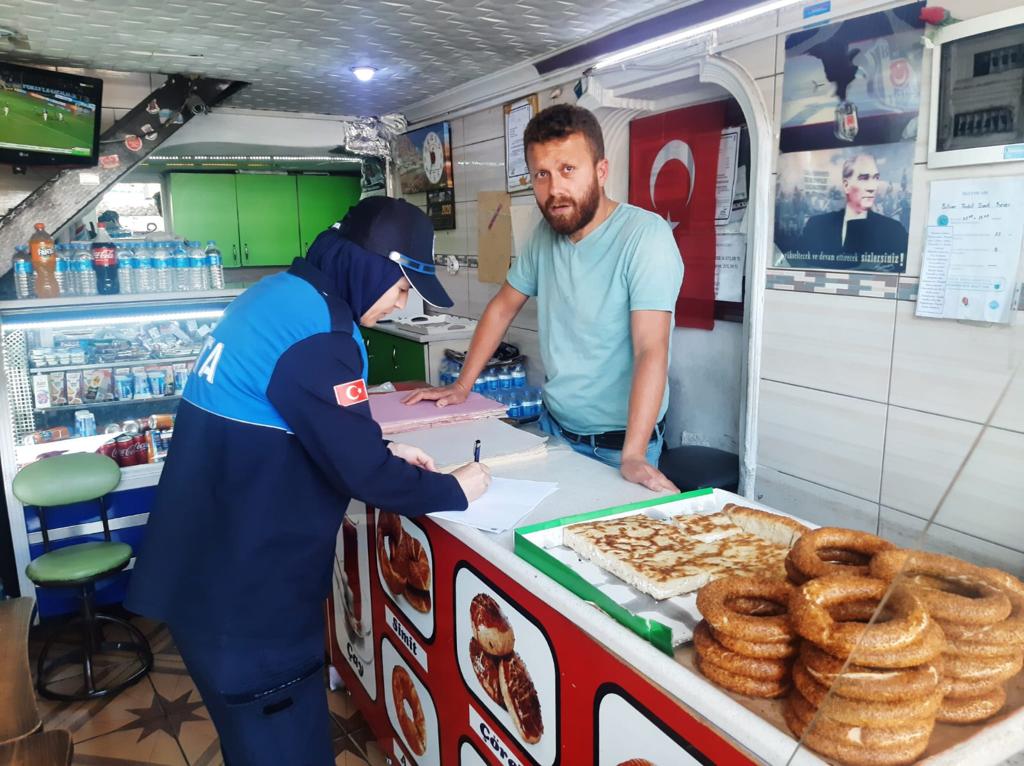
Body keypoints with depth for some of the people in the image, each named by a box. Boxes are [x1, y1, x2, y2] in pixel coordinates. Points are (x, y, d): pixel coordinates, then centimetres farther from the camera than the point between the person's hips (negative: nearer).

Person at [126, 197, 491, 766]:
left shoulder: (282, 292, 7)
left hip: (217, 557, 10)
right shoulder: (315, 328, -24)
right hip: (242, 580, -9)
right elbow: (362, 473, -23)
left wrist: (383, 453, 11)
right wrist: (453, 489, -7)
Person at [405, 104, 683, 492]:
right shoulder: (545, 234, -1)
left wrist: (632, 456, -36)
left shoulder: (645, 234, -21)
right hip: (554, 425, 6)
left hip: (617, 442, -6)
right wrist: (461, 386, 10)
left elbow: (651, 351, -29)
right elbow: (503, 306, 11)